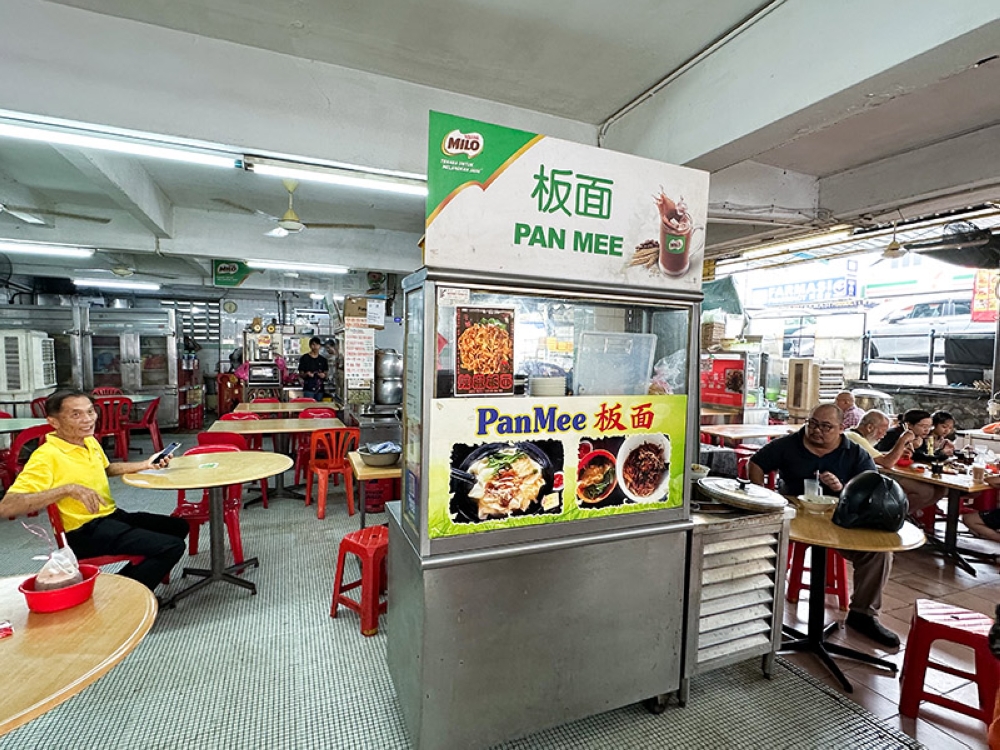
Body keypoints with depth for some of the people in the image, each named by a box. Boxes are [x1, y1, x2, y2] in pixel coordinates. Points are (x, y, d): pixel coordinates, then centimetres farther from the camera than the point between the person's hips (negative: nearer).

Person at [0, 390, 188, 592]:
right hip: (84, 531, -9)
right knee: (171, 547, -21)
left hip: (112, 515, 9)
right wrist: (68, 489, -36)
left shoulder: (90, 441, 7)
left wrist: (145, 465, 18)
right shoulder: (47, 456, -19)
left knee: (178, 527, 16)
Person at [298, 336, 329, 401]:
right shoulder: (304, 358, -1)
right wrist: (307, 374, -20)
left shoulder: (323, 360, 10)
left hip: (319, 389, 4)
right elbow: (301, 374, 1)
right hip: (308, 389, -4)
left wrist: (324, 375, -7)